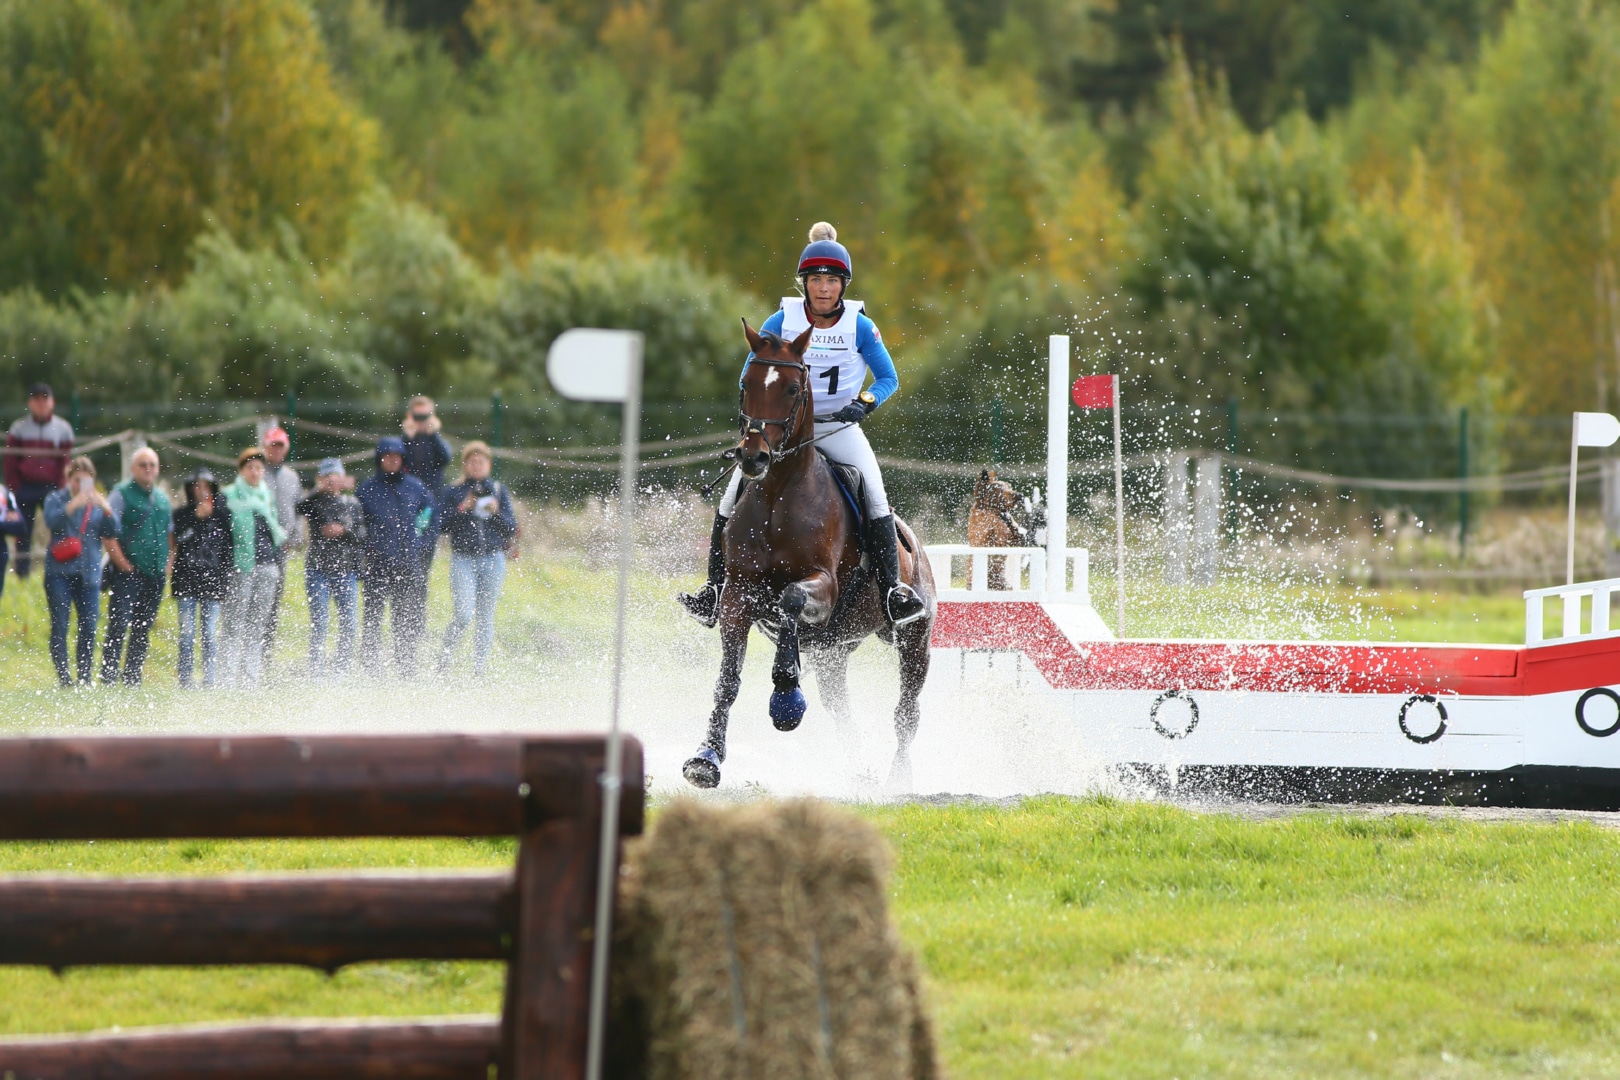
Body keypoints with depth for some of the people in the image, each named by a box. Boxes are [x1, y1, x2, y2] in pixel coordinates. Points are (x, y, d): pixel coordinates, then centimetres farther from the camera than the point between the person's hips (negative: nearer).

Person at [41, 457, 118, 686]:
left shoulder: (97, 502, 12)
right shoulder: (56, 499, 5)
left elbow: (112, 533, 3)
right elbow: (52, 521, -15)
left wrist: (107, 510, -15)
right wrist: (72, 506, -30)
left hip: (89, 573, 3)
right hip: (60, 572, -3)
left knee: (89, 626, -1)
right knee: (60, 625, -6)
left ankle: (85, 675, 5)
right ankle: (63, 676, -4)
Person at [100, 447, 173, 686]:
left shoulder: (163, 498, 17)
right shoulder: (122, 495, -3)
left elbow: (169, 533, 23)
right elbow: (108, 534, -8)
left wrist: (167, 565, 11)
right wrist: (123, 565, -12)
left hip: (156, 574, 6)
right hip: (129, 573, -6)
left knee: (143, 629, 8)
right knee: (119, 624, -11)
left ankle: (133, 676, 13)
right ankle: (109, 674, -9)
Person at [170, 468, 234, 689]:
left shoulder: (221, 515, 7)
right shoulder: (181, 515, 6)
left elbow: (229, 548, 8)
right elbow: (177, 540, -9)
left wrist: (226, 578, 1)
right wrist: (198, 517, -11)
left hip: (212, 579, 1)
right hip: (186, 578, -1)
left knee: (210, 633, 2)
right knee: (187, 631, -4)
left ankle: (209, 679, 6)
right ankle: (185, 679, -2)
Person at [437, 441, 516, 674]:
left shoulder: (499, 491, 10)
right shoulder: (453, 493, 6)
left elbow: (511, 528, 5)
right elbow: (443, 525, -2)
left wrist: (496, 513, -12)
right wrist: (461, 509, -14)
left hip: (493, 559, 2)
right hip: (463, 559, -2)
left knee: (486, 617, 4)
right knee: (463, 613, -15)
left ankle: (480, 668, 10)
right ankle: (444, 658, 3)